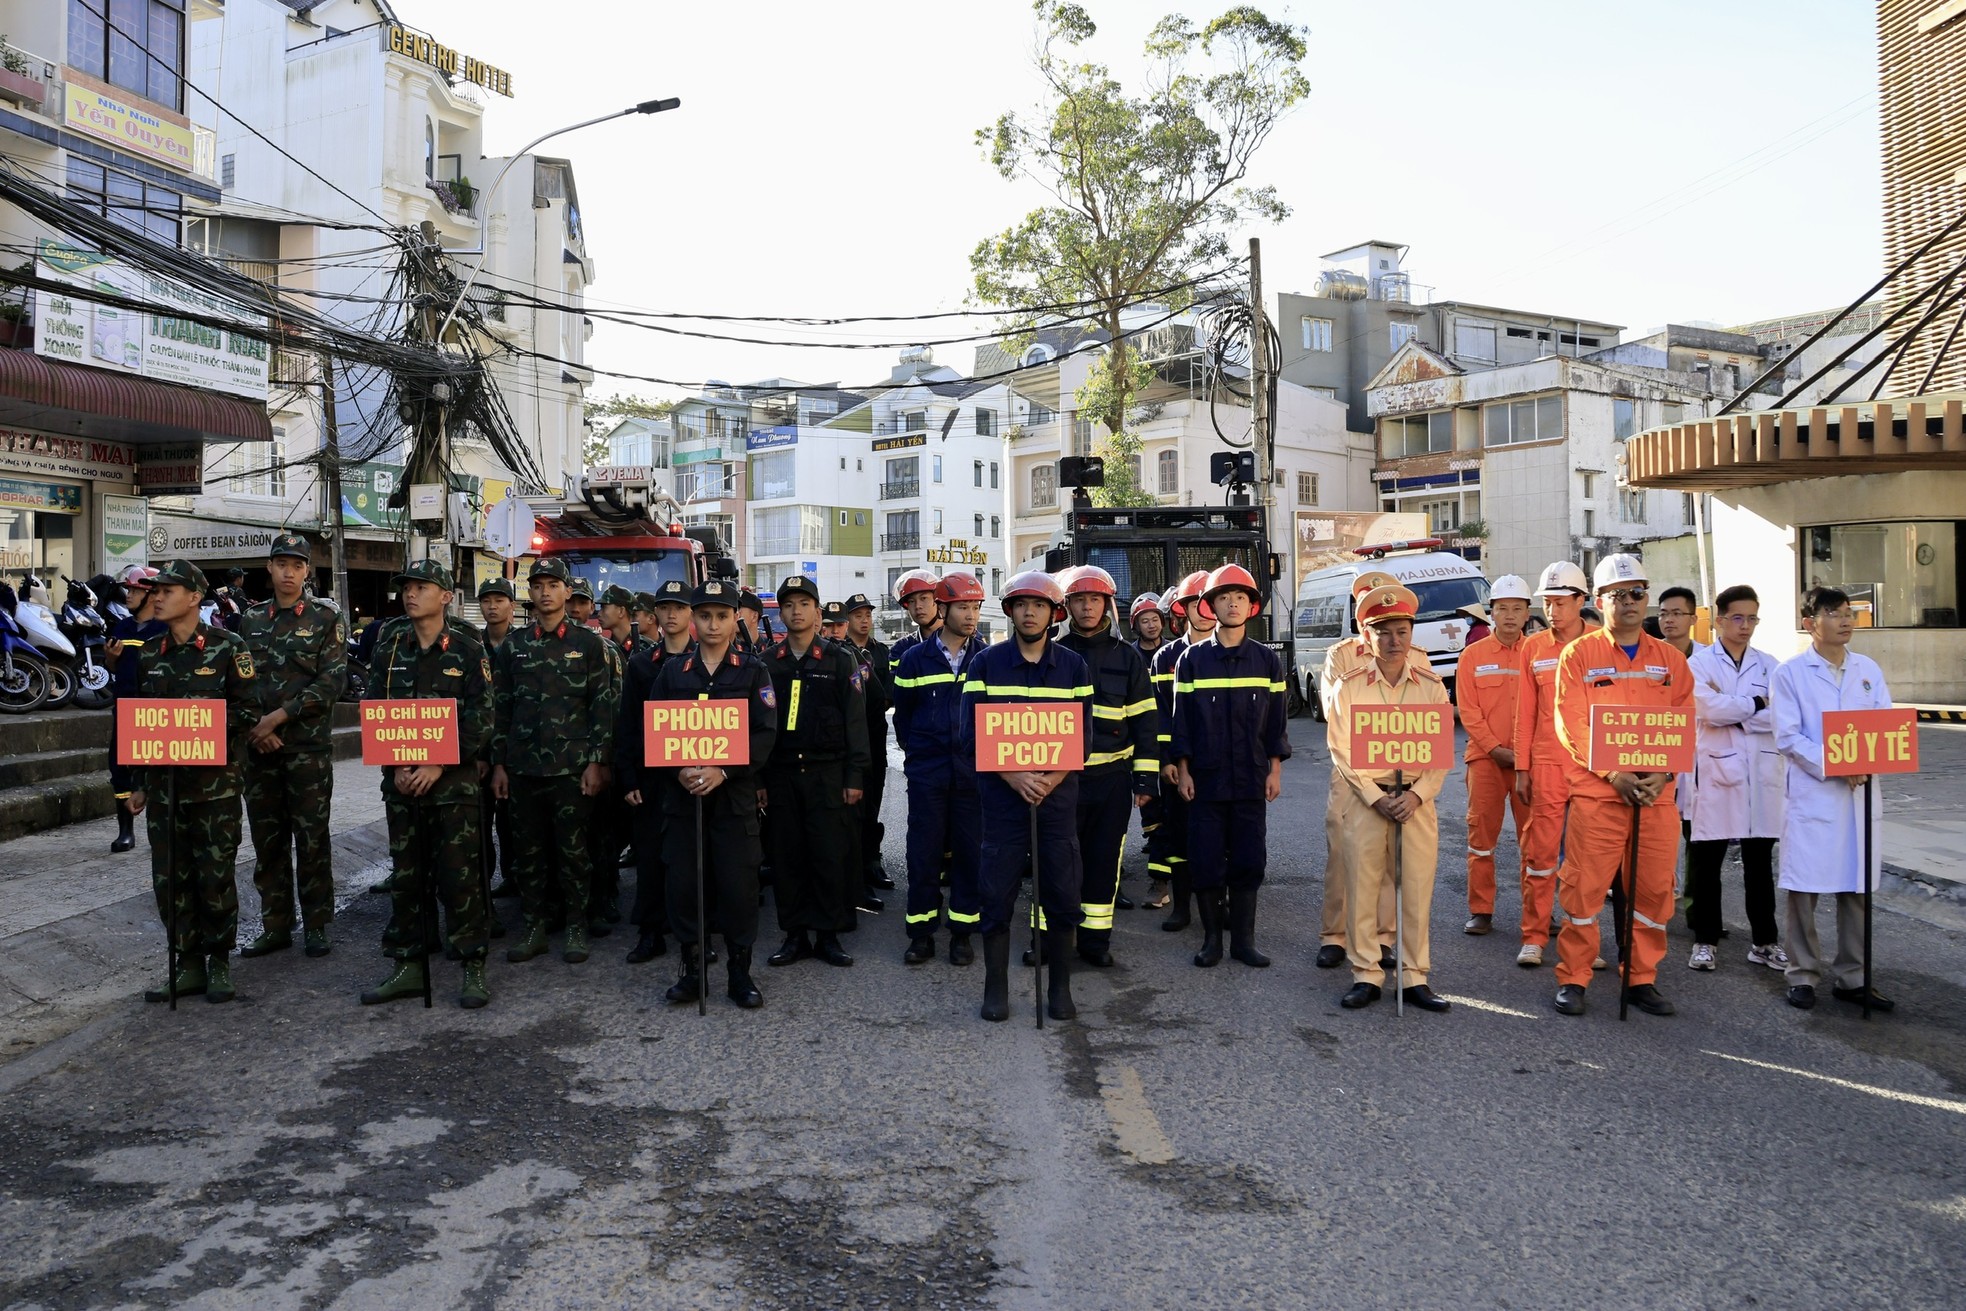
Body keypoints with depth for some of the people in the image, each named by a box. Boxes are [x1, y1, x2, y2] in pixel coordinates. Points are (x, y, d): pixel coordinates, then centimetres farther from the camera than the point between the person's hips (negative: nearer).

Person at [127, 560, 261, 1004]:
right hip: (164, 781, 5)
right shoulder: (149, 654, 10)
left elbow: (247, 710, -5)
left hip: (215, 781, -5)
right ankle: (189, 964, 16)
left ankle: (218, 962, 15)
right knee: (169, 877, 6)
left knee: (216, 876, 1)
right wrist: (137, 783, 13)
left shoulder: (227, 647, -4)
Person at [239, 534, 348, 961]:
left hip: (309, 746, -3)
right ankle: (275, 926, 18)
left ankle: (316, 925, 11)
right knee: (267, 840, 8)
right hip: (259, 745, 3)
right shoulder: (250, 619, 10)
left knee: (312, 838, 1)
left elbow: (332, 681, -9)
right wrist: (255, 726, -6)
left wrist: (278, 716, -14)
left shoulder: (325, 620, 0)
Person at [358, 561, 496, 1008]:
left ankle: (474, 967, 5)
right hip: (401, 781, 4)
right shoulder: (392, 650, 10)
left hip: (455, 781, -4)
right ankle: (408, 966, 20)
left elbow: (480, 720, -7)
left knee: (459, 875, -4)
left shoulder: (468, 652, -2)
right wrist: (396, 765, -5)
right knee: (406, 875, 10)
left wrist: (438, 766, -14)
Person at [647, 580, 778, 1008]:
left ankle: (739, 971, 12)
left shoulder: (753, 671, 4)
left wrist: (722, 771, -15)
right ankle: (692, 968, 18)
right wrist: (679, 771, -11)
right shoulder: (672, 670, 10)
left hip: (734, 793, -2)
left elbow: (764, 732, -4)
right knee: (683, 881, 4)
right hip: (681, 792, 2)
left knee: (738, 883, -2)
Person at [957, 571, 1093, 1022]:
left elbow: (1082, 736, 3)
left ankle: (1060, 987, 18)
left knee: (1062, 894, 4)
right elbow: (970, 734, -3)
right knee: (996, 894, 1)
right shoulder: (985, 663, 2)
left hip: (1058, 795, 1)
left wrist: (1051, 779, -14)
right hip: (1001, 795, -1)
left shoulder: (1073, 667, 6)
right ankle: (996, 988, 15)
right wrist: (1014, 777, -16)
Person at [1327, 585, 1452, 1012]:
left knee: (1417, 888, 3)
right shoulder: (1350, 685, -1)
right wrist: (1376, 798, -11)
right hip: (1365, 796, -1)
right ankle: (1366, 975, 11)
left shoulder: (1431, 684, 4)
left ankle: (1415, 977, 13)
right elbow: (1341, 750, -3)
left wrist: (1416, 795, -11)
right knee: (1363, 886, 1)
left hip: (1417, 797, 1)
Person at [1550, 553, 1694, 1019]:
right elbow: (1571, 725, -5)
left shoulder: (1670, 659, 12)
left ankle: (1642, 979, 21)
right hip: (1595, 793, -3)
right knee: (1584, 888, -2)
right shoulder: (1578, 655, 2)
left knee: (1654, 890, 7)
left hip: (1657, 795, 3)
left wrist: (1662, 774, -9)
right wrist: (1615, 774, -15)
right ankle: (1572, 979, 9)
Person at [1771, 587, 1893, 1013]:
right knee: (1804, 887, -1)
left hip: (1861, 793, 4)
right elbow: (1788, 737, -8)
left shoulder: (1868, 669, 11)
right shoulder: (1791, 673, -2)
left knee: (1857, 887, 9)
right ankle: (1803, 975, 11)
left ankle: (1851, 977, 20)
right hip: (1811, 794, -4)